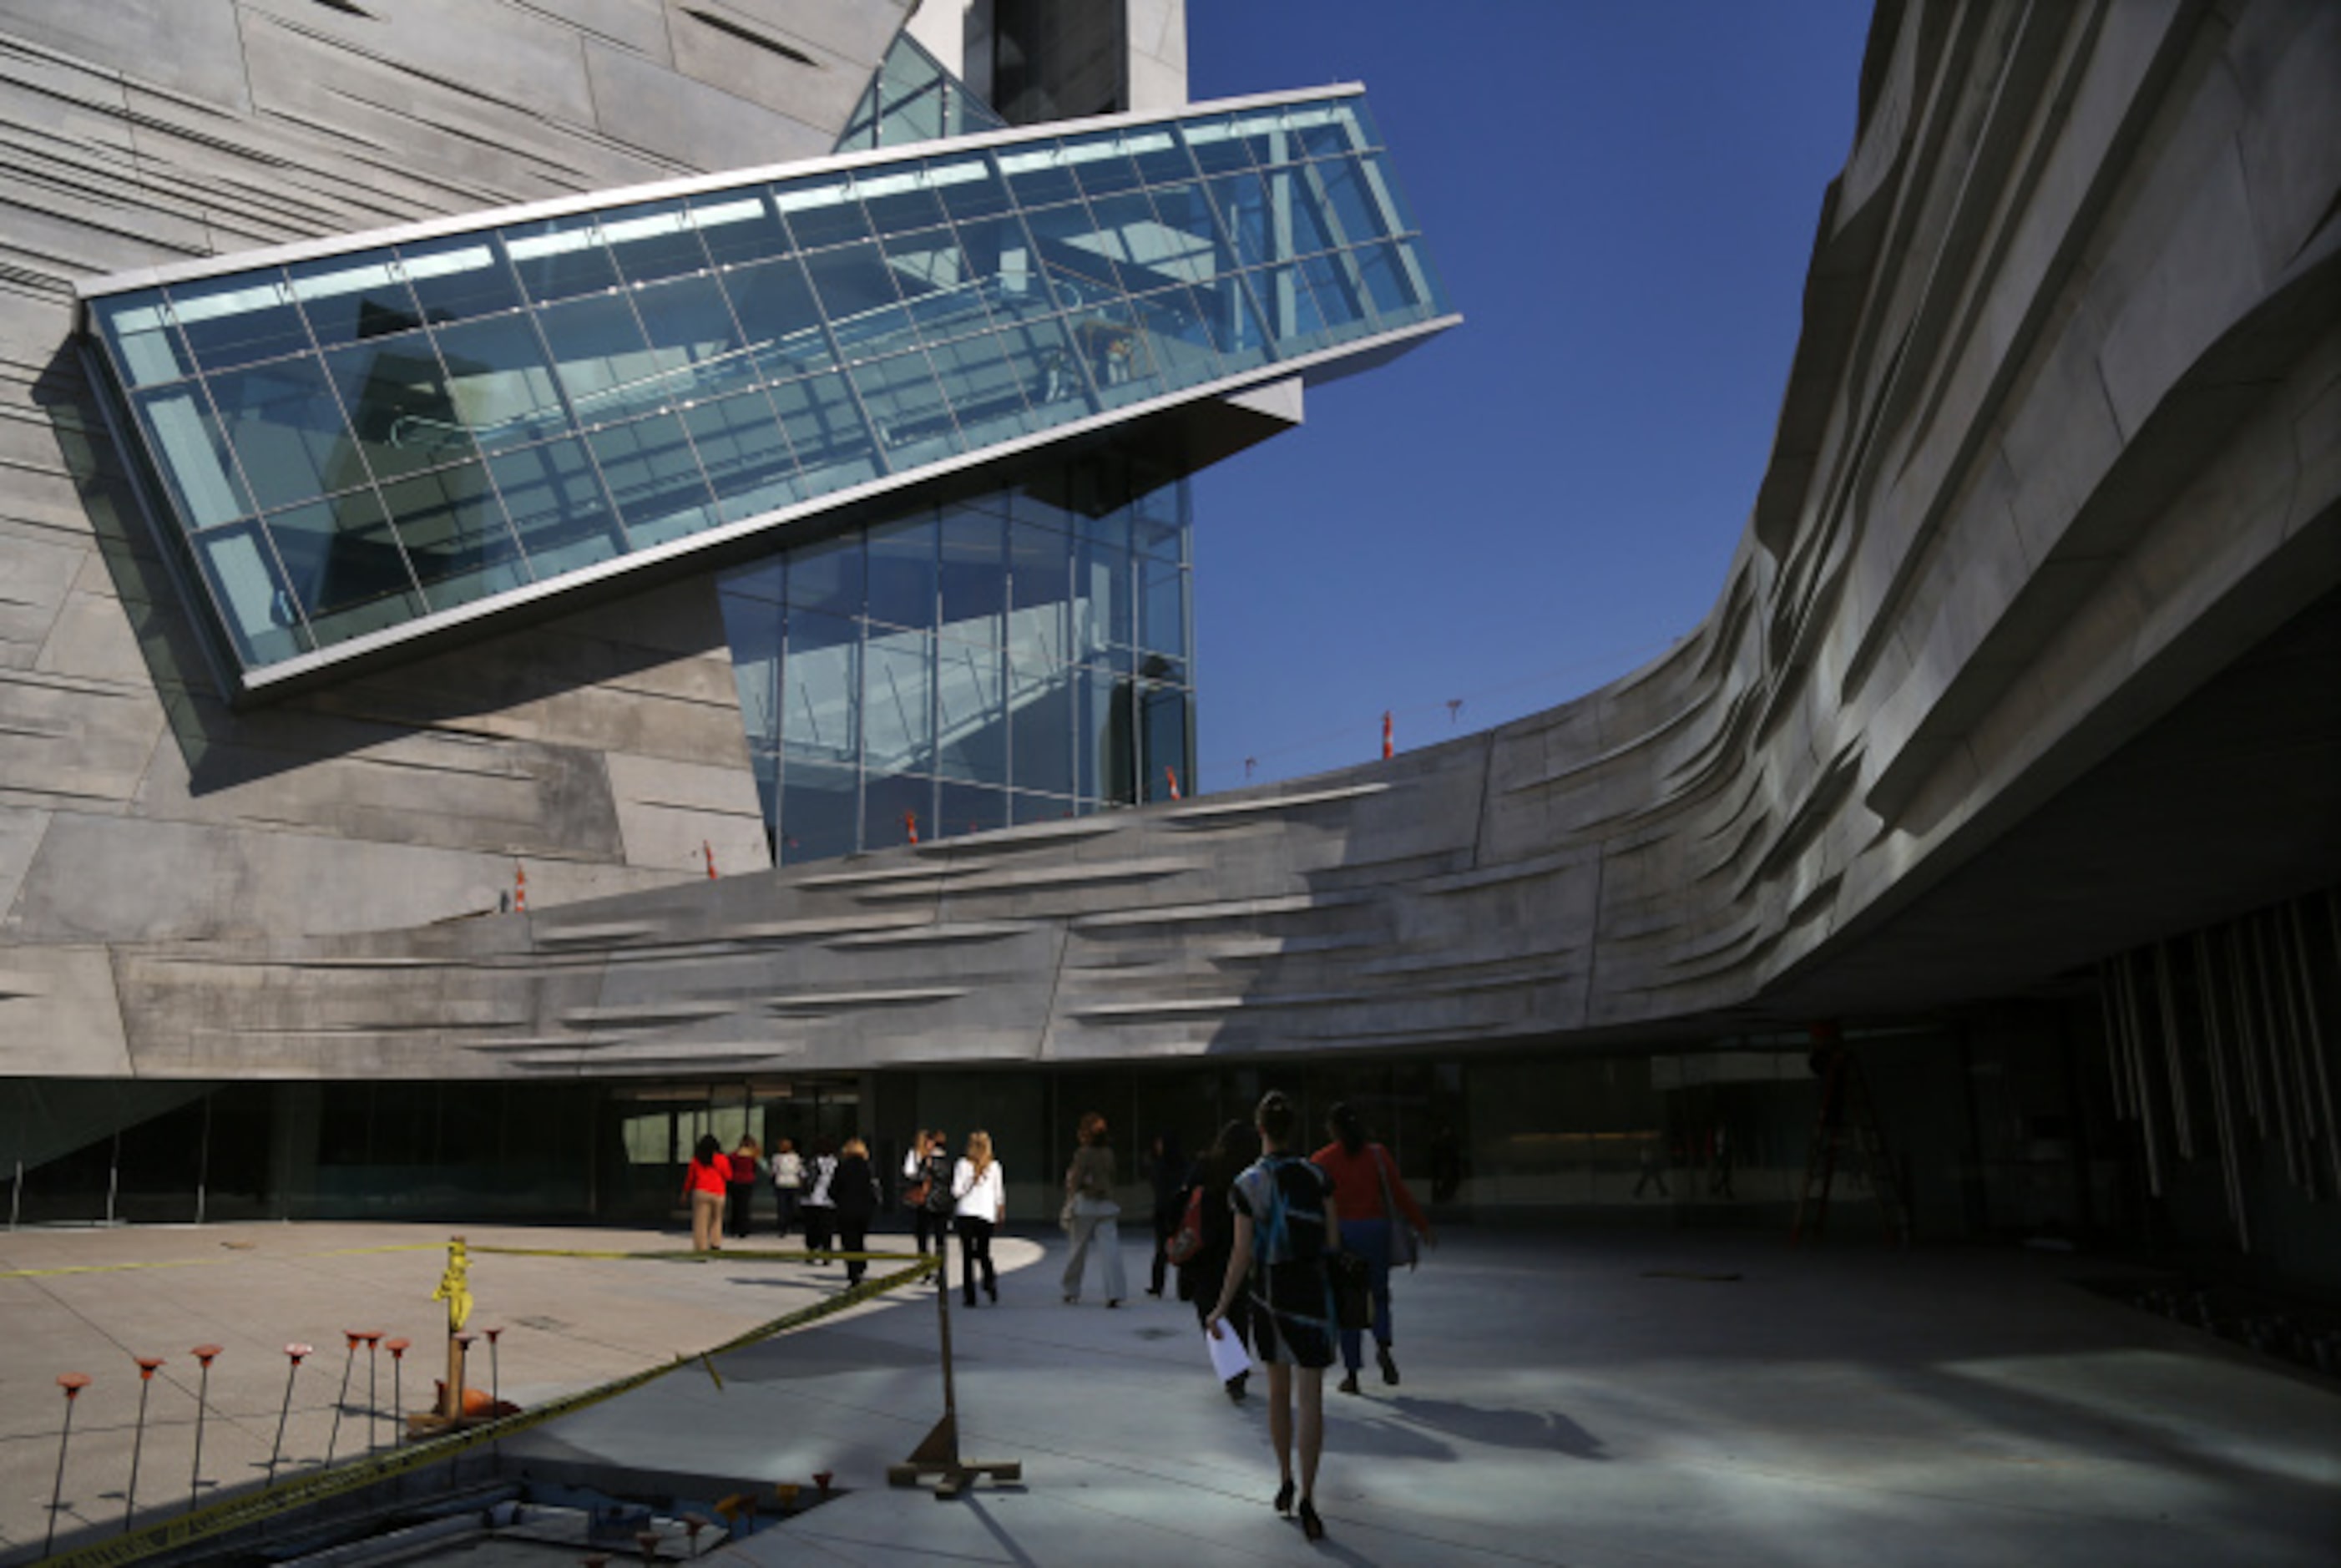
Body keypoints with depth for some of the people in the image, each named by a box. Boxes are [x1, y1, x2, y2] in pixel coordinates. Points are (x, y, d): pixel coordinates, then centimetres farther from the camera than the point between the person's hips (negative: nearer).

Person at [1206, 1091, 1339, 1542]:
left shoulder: (1246, 1185, -9)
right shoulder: (1317, 1175, -7)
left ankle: (1285, 1482, 30)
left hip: (1267, 1290, 1)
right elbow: (1333, 1242, -4)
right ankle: (1307, 1497, -11)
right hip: (1310, 1289, -1)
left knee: (1278, 1390, 19)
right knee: (1311, 1398, -1)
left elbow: (1242, 1255, -10)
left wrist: (1221, 1309, -2)